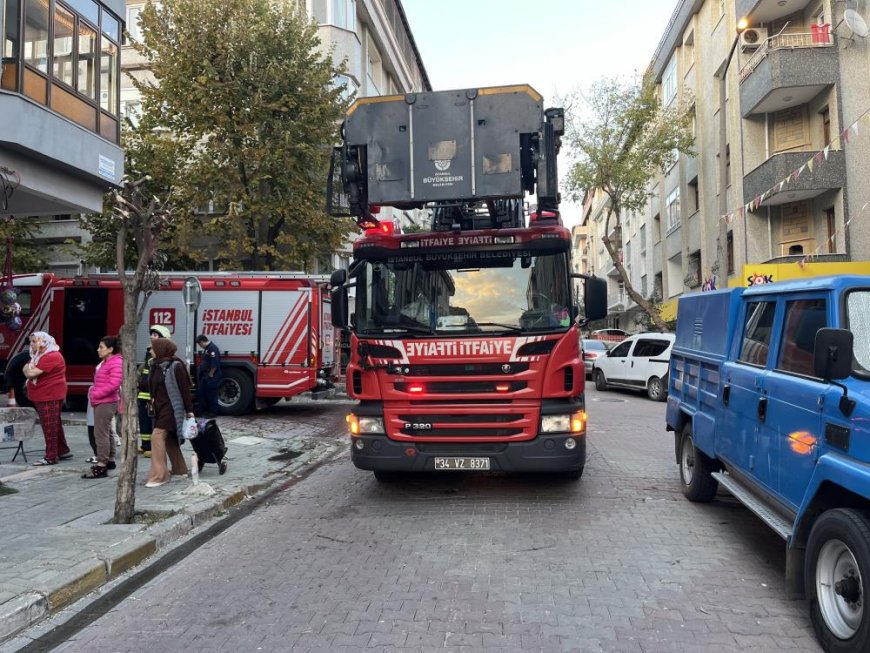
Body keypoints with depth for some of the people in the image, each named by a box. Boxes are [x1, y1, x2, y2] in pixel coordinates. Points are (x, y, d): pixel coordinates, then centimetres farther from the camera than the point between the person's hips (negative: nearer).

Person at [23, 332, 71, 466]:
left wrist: (29, 369, -1)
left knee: (50, 427, -5)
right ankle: (63, 451, 24)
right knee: (55, 425, 16)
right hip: (41, 396, 10)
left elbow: (32, 373, -21)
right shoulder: (38, 356, 17)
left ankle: (50, 457, 0)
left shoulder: (52, 356, -18)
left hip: (50, 397, -10)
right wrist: (29, 369, -4)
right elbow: (26, 369, 17)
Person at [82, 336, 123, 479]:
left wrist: (96, 395, -19)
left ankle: (101, 467, -9)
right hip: (101, 402, 11)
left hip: (106, 403, -11)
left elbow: (114, 384, -25)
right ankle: (110, 460, 27)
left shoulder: (116, 362, -16)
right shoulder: (104, 362, 16)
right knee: (106, 432, 17)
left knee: (100, 433, -11)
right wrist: (93, 394, 10)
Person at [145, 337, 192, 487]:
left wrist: (189, 410, -12)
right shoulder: (156, 365, 8)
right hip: (160, 407, 9)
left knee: (157, 436, -15)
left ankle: (159, 475, -10)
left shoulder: (175, 366, -15)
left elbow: (185, 389, -13)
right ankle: (180, 470, 28)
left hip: (171, 407, -9)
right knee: (168, 438, 14)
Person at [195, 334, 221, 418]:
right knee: (201, 393, 13)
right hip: (205, 376, 10)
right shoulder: (206, 349, 16)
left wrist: (210, 374, -18)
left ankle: (213, 413, 6)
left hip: (211, 376, -10)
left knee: (211, 395, -3)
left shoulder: (213, 348, -17)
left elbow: (215, 364, -23)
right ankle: (203, 411, 21)